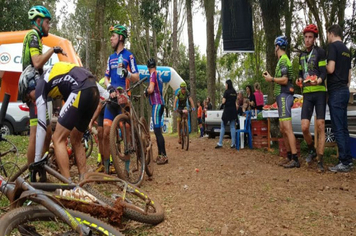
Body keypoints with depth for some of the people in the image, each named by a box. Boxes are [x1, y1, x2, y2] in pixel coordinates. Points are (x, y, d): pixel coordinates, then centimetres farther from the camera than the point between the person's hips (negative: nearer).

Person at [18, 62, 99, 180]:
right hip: (94, 91, 9)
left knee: (58, 139, 1)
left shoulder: (40, 85, 9)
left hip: (81, 91, -9)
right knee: (76, 141, 19)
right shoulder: (51, 78, 32)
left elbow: (41, 126, 5)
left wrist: (37, 160, 8)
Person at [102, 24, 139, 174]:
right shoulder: (111, 58, 19)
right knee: (106, 132, 0)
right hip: (112, 98, 5)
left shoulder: (129, 56, 1)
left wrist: (127, 73, -25)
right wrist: (109, 87, -5)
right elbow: (106, 77, 17)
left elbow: (136, 77, -4)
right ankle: (106, 166, 9)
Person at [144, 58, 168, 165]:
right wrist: (147, 92, 22)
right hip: (160, 103, 9)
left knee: (157, 130, -12)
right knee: (157, 130, 13)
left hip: (156, 104, -9)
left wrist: (146, 91, 0)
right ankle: (160, 154, 18)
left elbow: (151, 89, -19)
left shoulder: (153, 75, -8)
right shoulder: (158, 76, 19)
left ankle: (164, 156, -13)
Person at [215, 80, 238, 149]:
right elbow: (236, 103, 12)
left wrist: (223, 99, 10)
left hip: (227, 110, -5)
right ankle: (233, 144, 2)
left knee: (223, 126, 0)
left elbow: (223, 102, -10)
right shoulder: (235, 92, 11)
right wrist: (236, 111, 17)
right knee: (233, 127, 5)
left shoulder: (226, 92, -7)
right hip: (233, 110, 5)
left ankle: (220, 143, -3)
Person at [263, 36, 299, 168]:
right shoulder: (283, 60, 21)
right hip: (282, 96, 11)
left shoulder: (283, 60, -10)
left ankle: (295, 159, -14)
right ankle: (289, 157, 19)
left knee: (287, 128, -14)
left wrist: (271, 79, -8)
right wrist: (270, 77, 18)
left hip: (284, 96, -11)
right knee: (283, 129, 13)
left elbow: (284, 80, -19)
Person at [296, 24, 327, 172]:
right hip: (307, 94, 4)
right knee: (304, 127, -6)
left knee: (320, 126, -4)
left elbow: (324, 72, -7)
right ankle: (312, 151, 21)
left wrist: (318, 80, -29)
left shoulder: (320, 52, 1)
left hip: (320, 92, -4)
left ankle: (320, 160, 2)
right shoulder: (301, 55, 19)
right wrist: (299, 79, 5)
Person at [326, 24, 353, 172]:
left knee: (338, 128, -6)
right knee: (343, 127, 11)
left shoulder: (333, 46, -8)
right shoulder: (346, 50, 18)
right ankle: (348, 159, 15)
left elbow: (330, 69, -18)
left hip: (336, 92, -9)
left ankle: (344, 163, -4)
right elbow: (349, 75, 19)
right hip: (344, 91, 9)